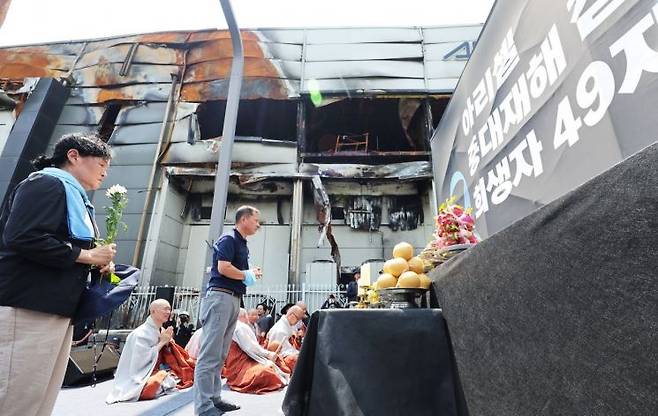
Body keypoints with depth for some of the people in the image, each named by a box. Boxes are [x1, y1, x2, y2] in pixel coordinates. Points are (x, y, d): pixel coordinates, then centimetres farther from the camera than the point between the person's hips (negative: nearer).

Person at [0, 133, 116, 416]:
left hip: (57, 310, 9)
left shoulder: (75, 197, 22)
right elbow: (23, 238, -21)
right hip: (28, 308, -9)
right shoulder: (47, 184, -6)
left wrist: (97, 265, 10)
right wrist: (87, 256, -14)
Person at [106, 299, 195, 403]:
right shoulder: (141, 333, -18)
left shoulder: (162, 331, 3)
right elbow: (143, 359, -23)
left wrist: (168, 341, -8)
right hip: (138, 378, -6)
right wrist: (162, 342, -19)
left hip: (158, 371, 7)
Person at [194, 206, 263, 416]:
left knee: (220, 354, 14)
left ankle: (214, 398, 22)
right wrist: (247, 276, -6)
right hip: (221, 297, -10)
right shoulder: (228, 239, -8)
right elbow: (223, 268, -19)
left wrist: (251, 273, 7)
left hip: (233, 299, 10)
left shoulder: (242, 244, 19)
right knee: (210, 354, -6)